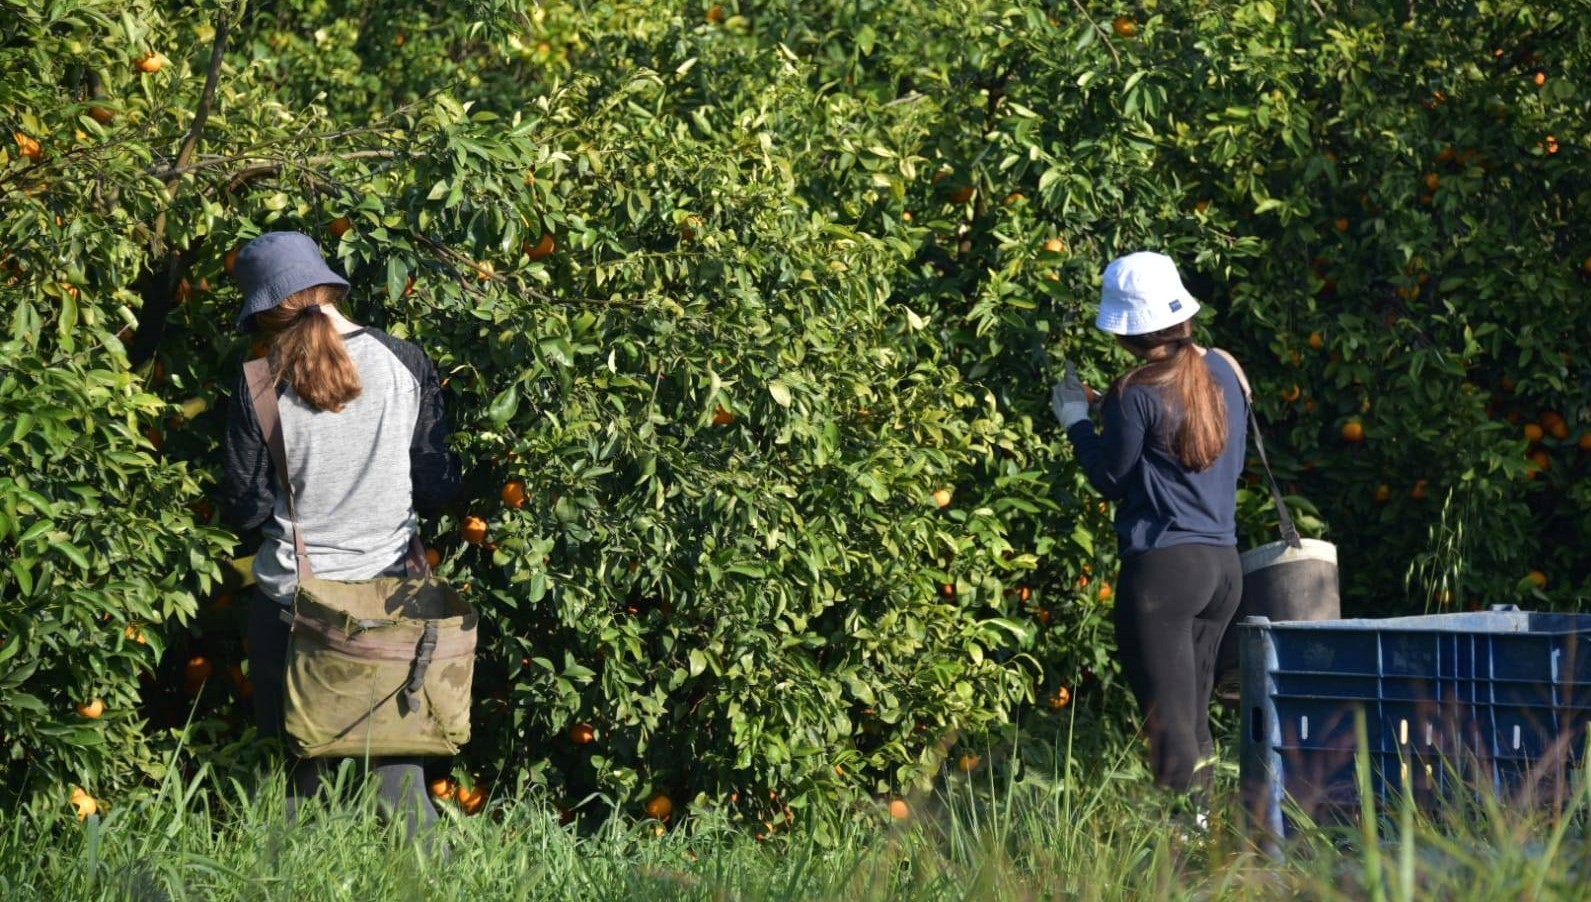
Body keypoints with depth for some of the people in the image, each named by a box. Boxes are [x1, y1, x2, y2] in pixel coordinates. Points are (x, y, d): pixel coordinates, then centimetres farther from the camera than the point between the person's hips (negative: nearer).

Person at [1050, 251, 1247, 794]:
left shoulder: (1137, 394, -13)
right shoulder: (1222, 371, 8)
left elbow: (1109, 479, -3)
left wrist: (1075, 418, 12)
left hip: (1162, 568, -7)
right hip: (1223, 565, 7)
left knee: (1169, 726, -5)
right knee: (1195, 719, 16)